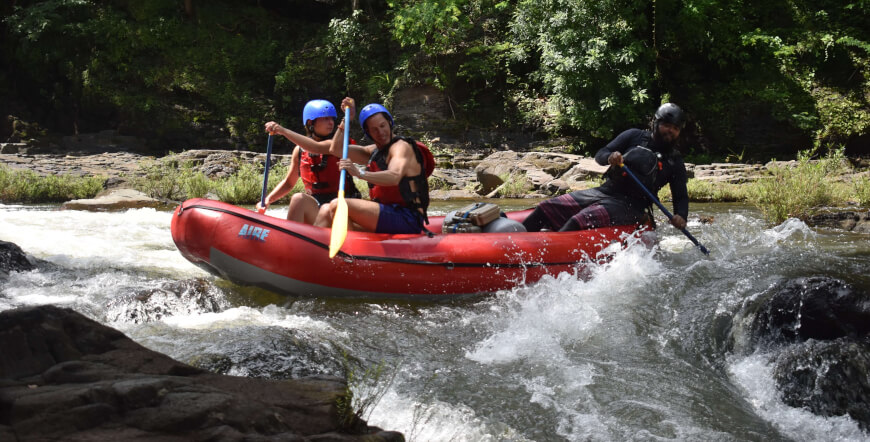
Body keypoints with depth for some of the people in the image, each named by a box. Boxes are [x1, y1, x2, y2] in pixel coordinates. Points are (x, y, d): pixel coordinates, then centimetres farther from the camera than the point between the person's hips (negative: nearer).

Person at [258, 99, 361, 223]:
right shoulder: (299, 150, 11)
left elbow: (317, 148, -25)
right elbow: (288, 183, 21)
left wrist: (283, 131, -28)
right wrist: (268, 199, 4)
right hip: (314, 208, 5)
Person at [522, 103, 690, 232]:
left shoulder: (675, 162, 8)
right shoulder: (634, 136, 10)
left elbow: (681, 196, 9)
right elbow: (600, 155, 7)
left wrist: (680, 216, -13)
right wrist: (610, 157, -18)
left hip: (629, 207, -4)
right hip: (604, 192, 4)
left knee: (578, 222, -30)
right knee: (546, 209, -8)